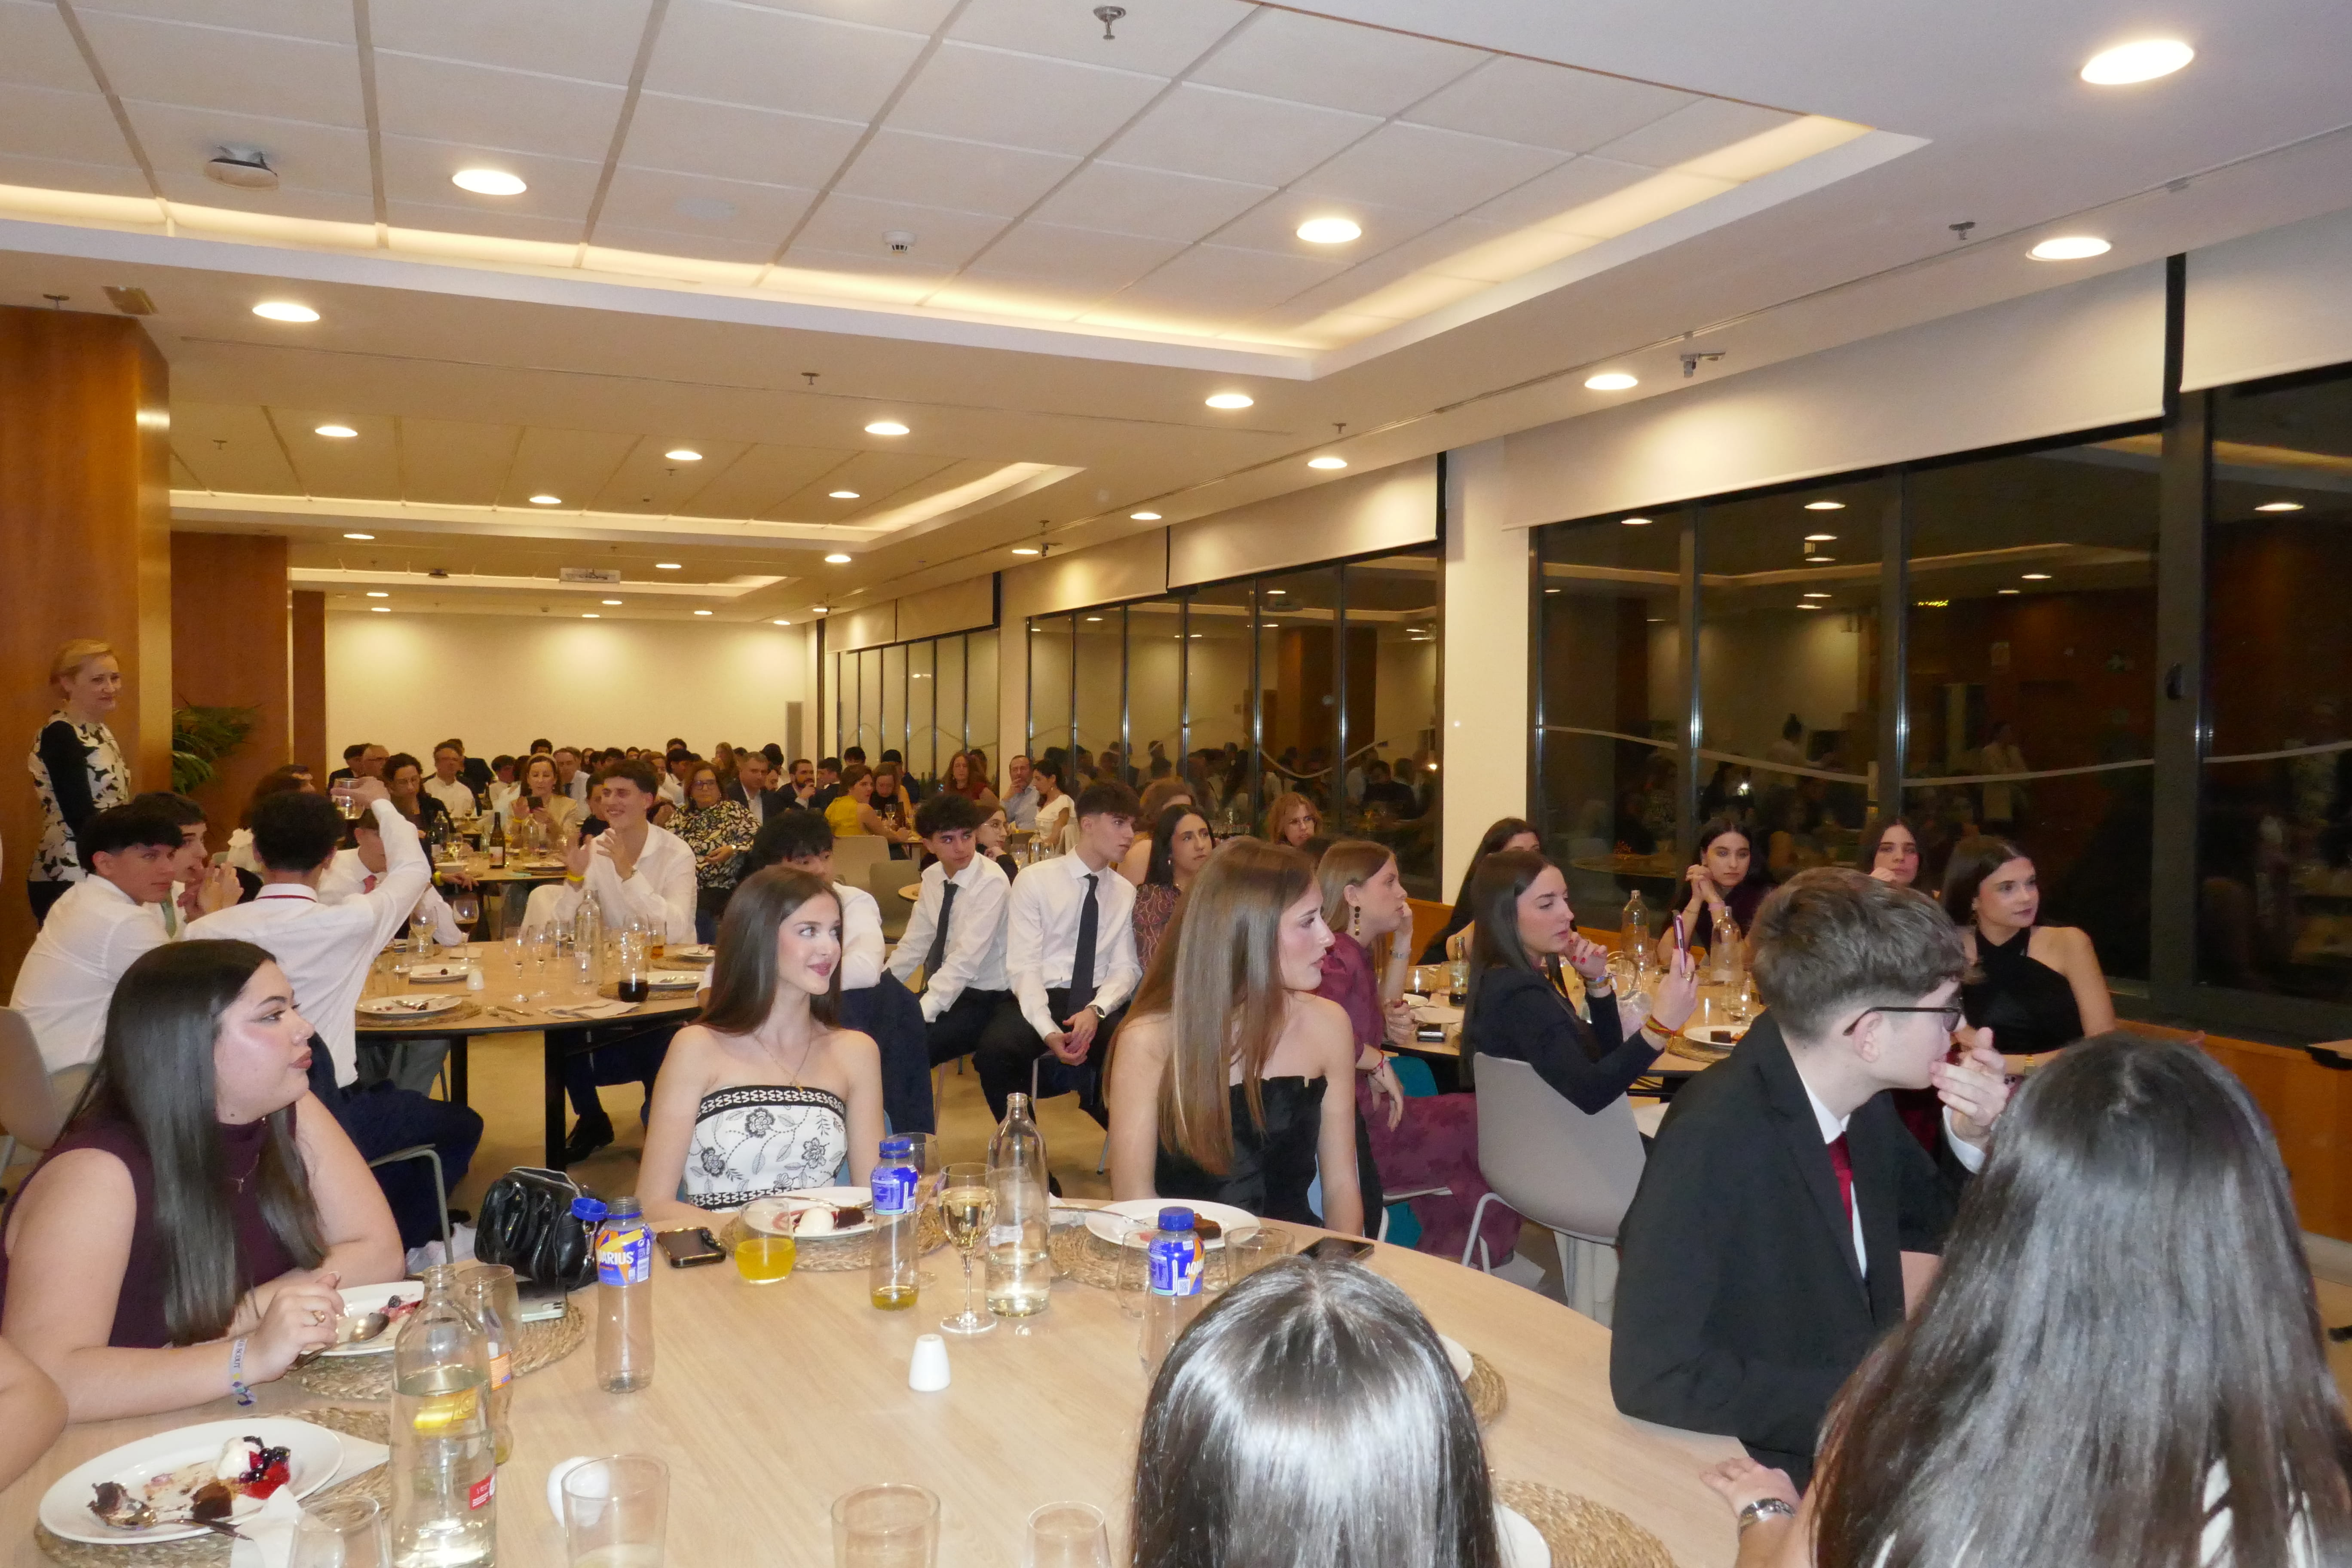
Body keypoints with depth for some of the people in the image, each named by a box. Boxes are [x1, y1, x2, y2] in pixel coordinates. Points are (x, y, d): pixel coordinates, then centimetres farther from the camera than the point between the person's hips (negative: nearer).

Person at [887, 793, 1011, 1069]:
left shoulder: (992, 883, -19)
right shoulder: (932, 877, 2)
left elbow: (966, 960, -25)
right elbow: (915, 943, 6)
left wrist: (920, 1014, -31)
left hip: (982, 1000, -7)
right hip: (942, 989, 7)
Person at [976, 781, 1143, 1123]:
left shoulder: (1126, 893, 11)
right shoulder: (1034, 880, -1)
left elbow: (1126, 968, 3)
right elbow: (1023, 965, -8)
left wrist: (1095, 1010, -19)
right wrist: (1048, 1030, -23)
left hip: (1099, 1005, 2)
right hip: (1040, 998, -2)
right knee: (994, 1050, -33)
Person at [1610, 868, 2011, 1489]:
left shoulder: (1862, 1100, -4)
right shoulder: (1713, 1140, -27)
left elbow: (1933, 1221, 15)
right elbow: (1650, 1375, -29)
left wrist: (1973, 1136, -5)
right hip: (1764, 1460, -7)